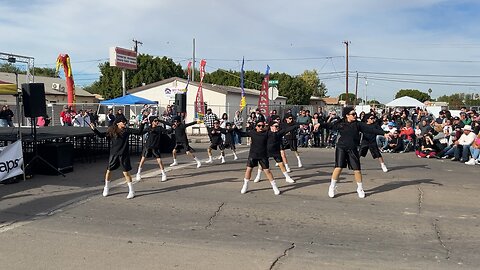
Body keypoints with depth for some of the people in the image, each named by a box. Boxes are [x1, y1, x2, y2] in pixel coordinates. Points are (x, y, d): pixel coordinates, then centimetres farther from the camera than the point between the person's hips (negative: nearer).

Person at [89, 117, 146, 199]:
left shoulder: (127, 130, -1)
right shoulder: (111, 131, 2)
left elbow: (139, 132, -5)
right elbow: (101, 135, 10)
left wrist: (142, 124, -15)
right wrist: (94, 129, 2)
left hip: (124, 155, -2)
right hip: (113, 154, 2)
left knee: (126, 172, -3)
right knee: (108, 171, 10)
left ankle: (131, 191, 8)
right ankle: (106, 189, 31)